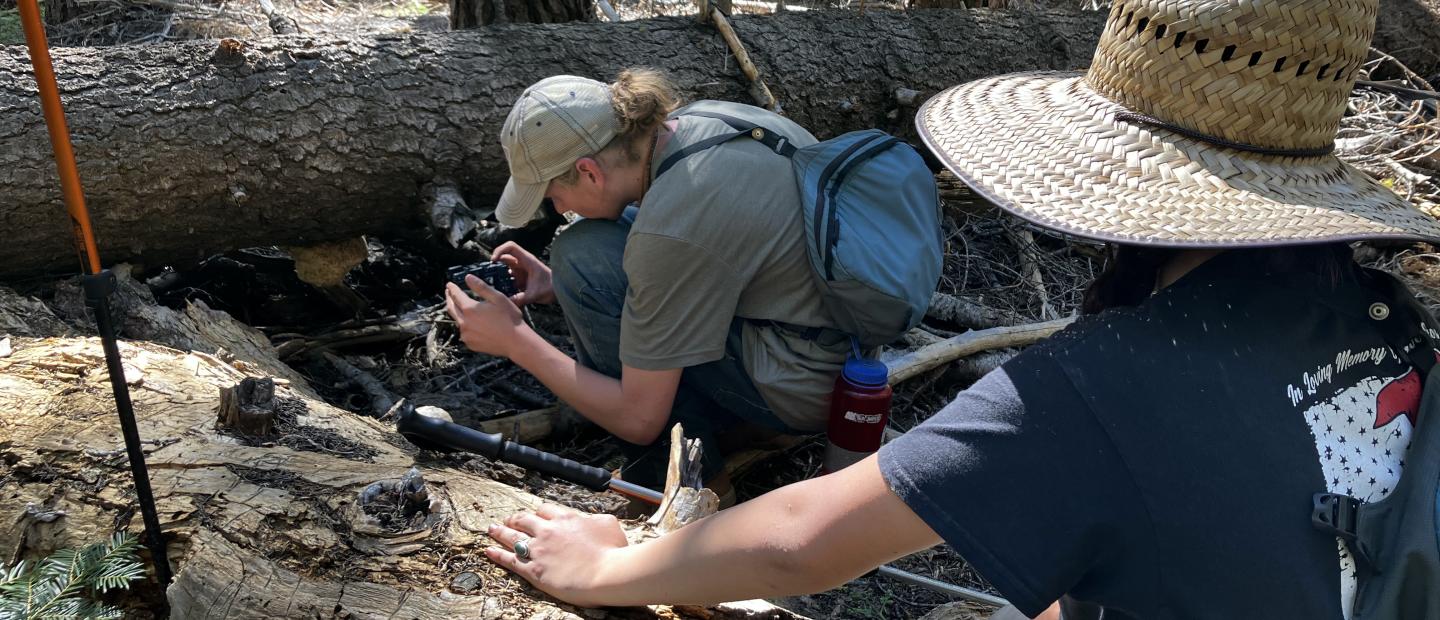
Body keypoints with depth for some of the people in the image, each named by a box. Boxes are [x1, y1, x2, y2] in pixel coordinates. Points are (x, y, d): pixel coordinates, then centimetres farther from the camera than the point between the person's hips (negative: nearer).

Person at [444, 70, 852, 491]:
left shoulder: (668, 230, -27)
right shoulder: (700, 119, -2)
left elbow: (639, 420, -17)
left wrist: (514, 342, -7)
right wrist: (561, 285, 12)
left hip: (808, 388, -9)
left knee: (582, 254, -14)